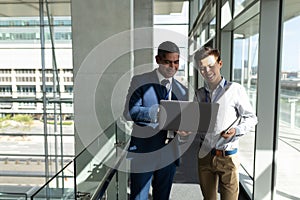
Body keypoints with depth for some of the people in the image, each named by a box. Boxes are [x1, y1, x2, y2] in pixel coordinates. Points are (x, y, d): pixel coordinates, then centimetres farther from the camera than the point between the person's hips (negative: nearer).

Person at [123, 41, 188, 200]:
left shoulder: (181, 90, 10)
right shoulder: (140, 81, -4)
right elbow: (129, 112, -14)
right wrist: (158, 111, -27)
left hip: (169, 155, 5)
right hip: (143, 152, -4)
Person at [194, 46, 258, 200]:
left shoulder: (235, 90, -7)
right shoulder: (199, 94, 8)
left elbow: (251, 118, -1)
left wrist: (237, 130, -17)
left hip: (228, 157, -4)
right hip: (205, 155, 4)